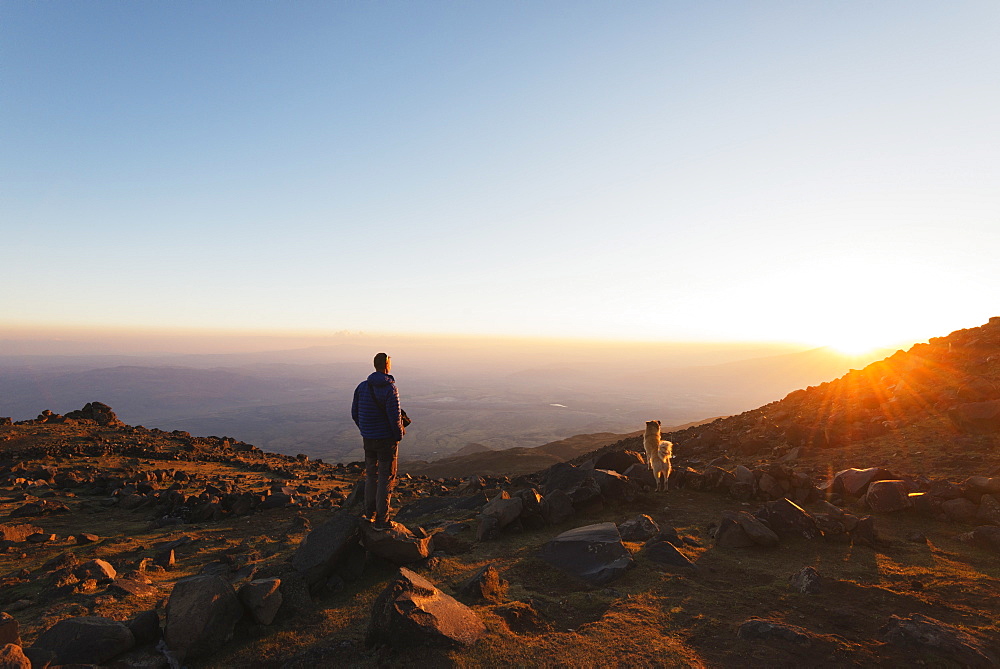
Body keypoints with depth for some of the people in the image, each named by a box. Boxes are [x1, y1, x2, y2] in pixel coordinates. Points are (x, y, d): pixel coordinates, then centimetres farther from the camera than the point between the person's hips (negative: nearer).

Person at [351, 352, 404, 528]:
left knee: (371, 475, 20)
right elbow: (394, 416, -20)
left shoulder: (362, 387, 0)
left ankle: (370, 513, 29)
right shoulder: (390, 388, -18)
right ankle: (381, 519, 10)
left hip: (368, 439, 6)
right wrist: (399, 435, -3)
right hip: (387, 438, -5)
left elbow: (355, 413, 7)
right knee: (386, 478, 5)